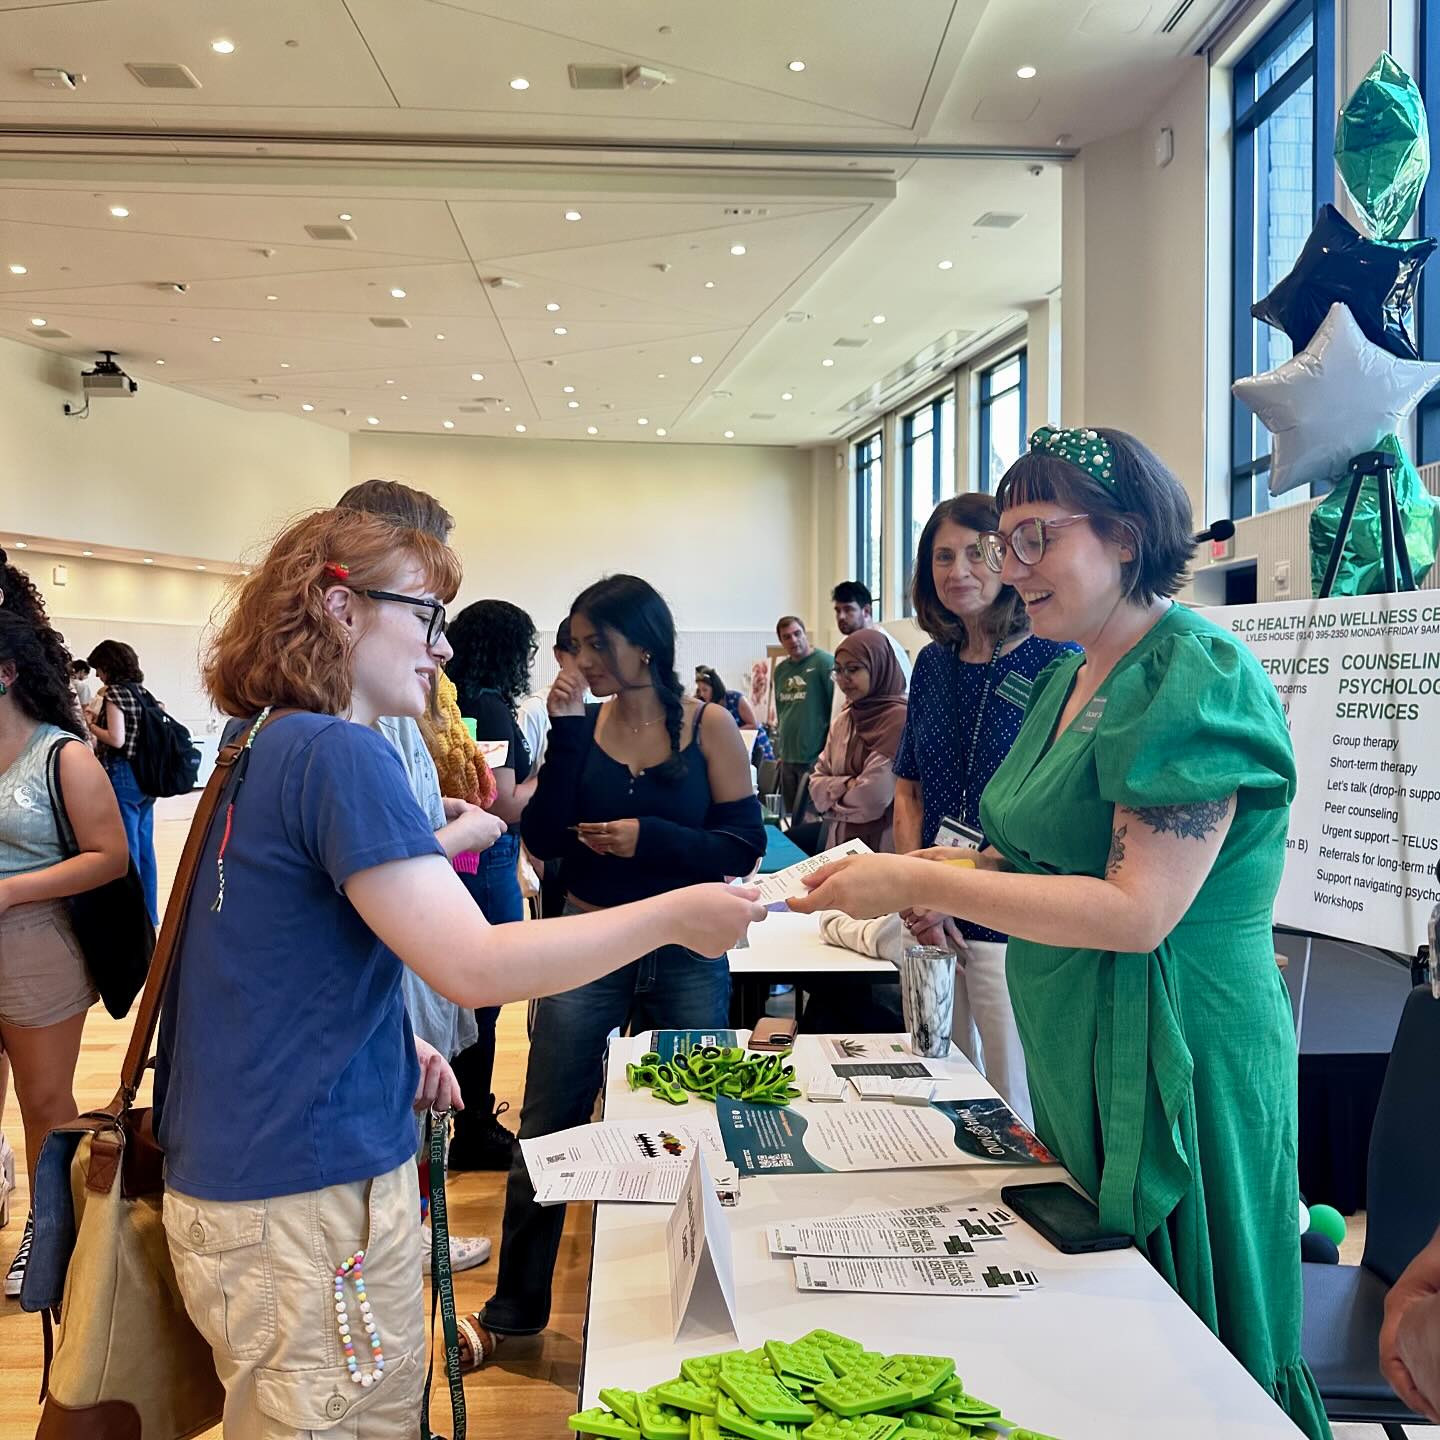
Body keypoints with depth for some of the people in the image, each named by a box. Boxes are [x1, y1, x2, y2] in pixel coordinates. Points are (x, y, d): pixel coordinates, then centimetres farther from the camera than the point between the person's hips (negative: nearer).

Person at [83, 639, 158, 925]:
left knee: (126, 847, -2)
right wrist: (101, 716, 15)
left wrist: (90, 724, -3)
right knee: (144, 845, 13)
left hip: (122, 777, -8)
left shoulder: (115, 692, -11)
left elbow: (116, 739, -18)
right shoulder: (141, 690, 12)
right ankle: (149, 912, 19)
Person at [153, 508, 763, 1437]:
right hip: (309, 1196, -10)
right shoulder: (339, 752, -20)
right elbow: (473, 966, -26)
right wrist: (678, 916, -18)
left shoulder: (262, 749, 10)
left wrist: (393, 1045, 9)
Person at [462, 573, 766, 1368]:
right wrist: (565, 731, -14)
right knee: (545, 1130, 8)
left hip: (686, 955, -1)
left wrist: (649, 839, -21)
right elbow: (545, 838, -8)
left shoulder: (708, 727, -7)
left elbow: (744, 845, -9)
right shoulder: (582, 722, -2)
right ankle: (514, 1307, 26)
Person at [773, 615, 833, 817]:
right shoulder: (781, 669, 12)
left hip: (815, 759, -7)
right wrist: (779, 751, 17)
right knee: (790, 815, 14)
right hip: (788, 759, 7)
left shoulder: (825, 662, -9)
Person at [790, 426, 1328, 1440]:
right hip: (1077, 1056, 8)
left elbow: (1139, 910, -25)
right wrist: (958, 874, -2)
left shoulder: (1198, 675, -18)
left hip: (1172, 1060, -8)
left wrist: (923, 884, -24)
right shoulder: (1073, 674, 10)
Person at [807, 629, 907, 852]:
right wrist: (846, 786, -13)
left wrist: (834, 793, -1)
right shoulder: (842, 721, 9)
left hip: (881, 846, -7)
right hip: (839, 842, 7)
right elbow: (816, 783, 8)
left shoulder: (899, 718, -17)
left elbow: (873, 798, -21)